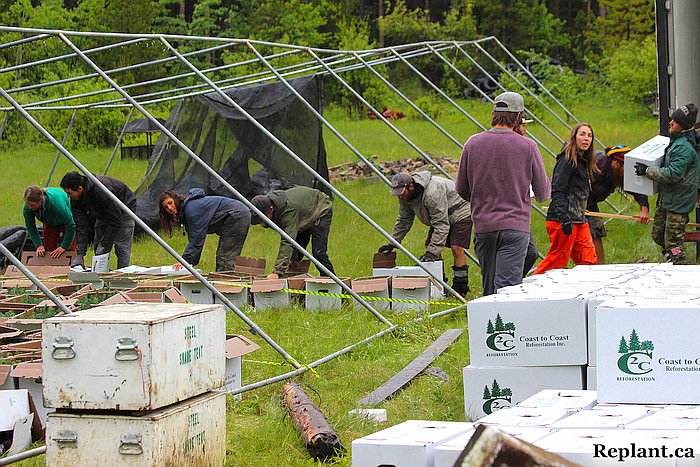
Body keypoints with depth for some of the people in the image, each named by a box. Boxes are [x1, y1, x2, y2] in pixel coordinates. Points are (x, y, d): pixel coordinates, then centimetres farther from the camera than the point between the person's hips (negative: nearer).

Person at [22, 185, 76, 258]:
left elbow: (70, 226, -34)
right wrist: (39, 245, -24)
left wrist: (64, 247, -31)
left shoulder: (55, 202, -44)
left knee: (70, 248, -11)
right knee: (48, 249, -2)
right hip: (50, 222, 4)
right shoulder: (27, 207, -30)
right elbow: (30, 227, -14)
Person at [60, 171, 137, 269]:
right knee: (98, 246, 1)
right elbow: (81, 226, -19)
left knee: (122, 247, -14)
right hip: (103, 213, 7)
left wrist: (104, 246, -33)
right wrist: (79, 255, -27)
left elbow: (115, 222, -35)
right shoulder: (75, 199, -20)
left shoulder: (102, 192, -42)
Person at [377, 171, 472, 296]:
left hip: (460, 213, -9)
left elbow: (441, 225, -39)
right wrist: (392, 243, -5)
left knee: (456, 247, -21)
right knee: (430, 245, 0)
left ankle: (461, 287, -13)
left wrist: (431, 252, -42)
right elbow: (403, 221, 2)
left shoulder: (432, 194, -40)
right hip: (440, 217, 9)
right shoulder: (405, 196, -12)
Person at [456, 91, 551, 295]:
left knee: (489, 288, 14)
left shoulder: (473, 143, 0)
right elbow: (543, 193, 2)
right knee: (506, 287, -8)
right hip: (515, 227, -3)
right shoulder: (527, 147, -6)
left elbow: (462, 190, 8)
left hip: (483, 226, 3)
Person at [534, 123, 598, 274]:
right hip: (563, 221, -9)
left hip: (579, 220, 9)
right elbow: (557, 191, -19)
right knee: (558, 258, -6)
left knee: (589, 261, 3)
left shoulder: (583, 161, 17)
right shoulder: (568, 161, -12)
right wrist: (565, 219, -26)